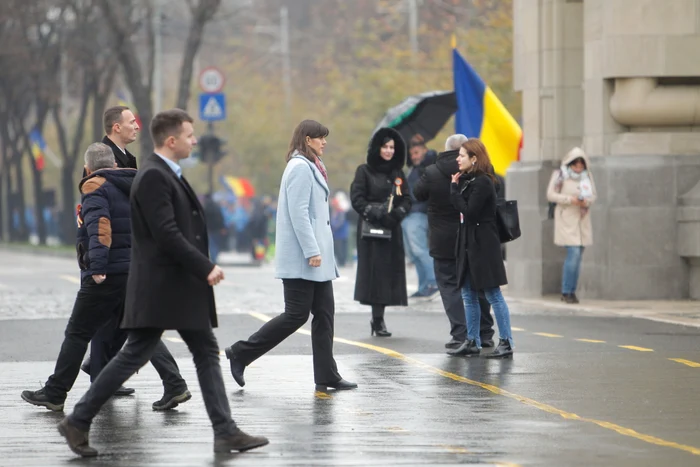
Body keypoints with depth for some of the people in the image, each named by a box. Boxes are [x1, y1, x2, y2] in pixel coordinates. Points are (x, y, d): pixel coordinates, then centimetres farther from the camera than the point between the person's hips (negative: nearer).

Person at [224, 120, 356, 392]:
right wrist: (312, 251, -22)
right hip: (301, 258, -10)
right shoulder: (300, 168, -13)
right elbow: (298, 213, -20)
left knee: (324, 313, 6)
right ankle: (240, 354, 2)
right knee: (297, 314, -7)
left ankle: (326, 376, 7)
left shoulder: (310, 167, 19)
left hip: (317, 256, 10)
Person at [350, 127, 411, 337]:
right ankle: (377, 319, -9)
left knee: (389, 271, 0)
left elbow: (407, 200, 10)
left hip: (392, 231, 5)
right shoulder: (364, 171, 1)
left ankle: (378, 318, 6)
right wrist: (376, 214, -18)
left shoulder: (397, 173, 15)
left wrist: (397, 214, -10)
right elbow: (357, 199, -7)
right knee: (374, 270, -9)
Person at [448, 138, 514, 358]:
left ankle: (506, 342, -1)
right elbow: (461, 209, 11)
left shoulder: (482, 183, -14)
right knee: (468, 295, 12)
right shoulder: (467, 180, 13)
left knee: (493, 294, -5)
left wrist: (455, 188, -13)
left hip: (483, 245, -10)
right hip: (468, 243, 10)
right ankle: (472, 341, 18)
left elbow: (469, 212, -20)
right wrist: (457, 186, 1)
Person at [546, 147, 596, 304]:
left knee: (577, 256, 7)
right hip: (567, 219, -5)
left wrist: (587, 201, -9)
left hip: (582, 219, 5)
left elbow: (594, 195, 14)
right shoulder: (560, 175, -5)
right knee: (573, 253, -15)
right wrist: (569, 199, -17)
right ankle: (566, 292, -7)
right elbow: (550, 194, -6)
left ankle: (571, 291, 16)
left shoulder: (587, 176, 9)